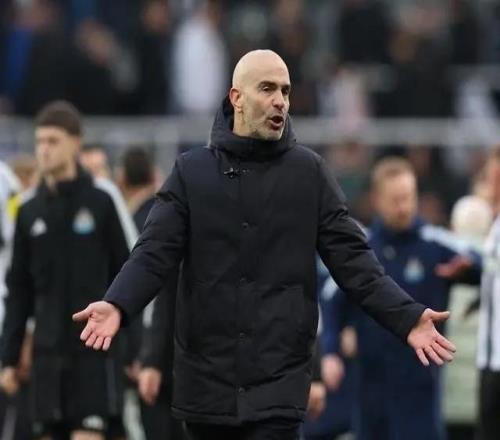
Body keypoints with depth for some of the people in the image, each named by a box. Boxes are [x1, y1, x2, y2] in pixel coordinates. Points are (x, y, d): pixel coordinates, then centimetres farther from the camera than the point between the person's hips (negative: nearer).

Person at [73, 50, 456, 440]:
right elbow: (156, 254, -3)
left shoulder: (309, 172, 4)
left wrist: (407, 317, -12)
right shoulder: (192, 171, 4)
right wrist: (118, 306, -22)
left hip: (279, 383, -1)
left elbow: (352, 257, 1)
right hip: (206, 381, 1)